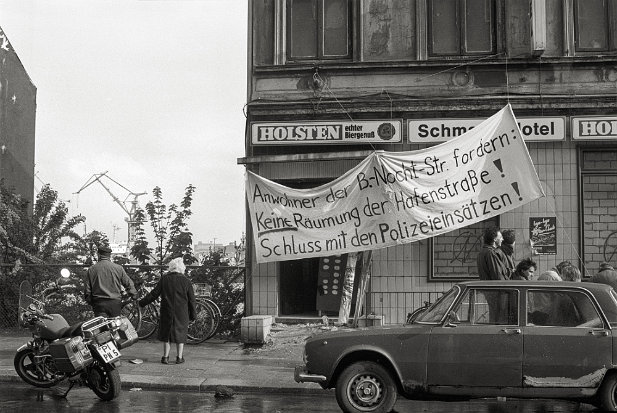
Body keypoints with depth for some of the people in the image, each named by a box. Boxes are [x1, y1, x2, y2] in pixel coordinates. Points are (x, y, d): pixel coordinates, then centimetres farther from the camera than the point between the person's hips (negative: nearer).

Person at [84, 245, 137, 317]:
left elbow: (87, 290, 3)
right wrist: (134, 296, 18)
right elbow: (128, 284, 5)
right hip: (115, 303, 1)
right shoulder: (118, 268, 1)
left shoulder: (91, 269, 2)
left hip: (99, 304, 0)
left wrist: (91, 303, 16)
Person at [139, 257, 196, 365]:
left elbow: (154, 294, -1)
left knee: (166, 334, 12)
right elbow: (191, 300, 0)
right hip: (182, 313, -1)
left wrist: (142, 302, 10)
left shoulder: (164, 279, -3)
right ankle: (179, 357, 12)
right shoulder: (186, 281, -3)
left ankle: (165, 357, 12)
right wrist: (192, 315, 10)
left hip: (167, 312, 1)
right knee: (180, 333, 10)